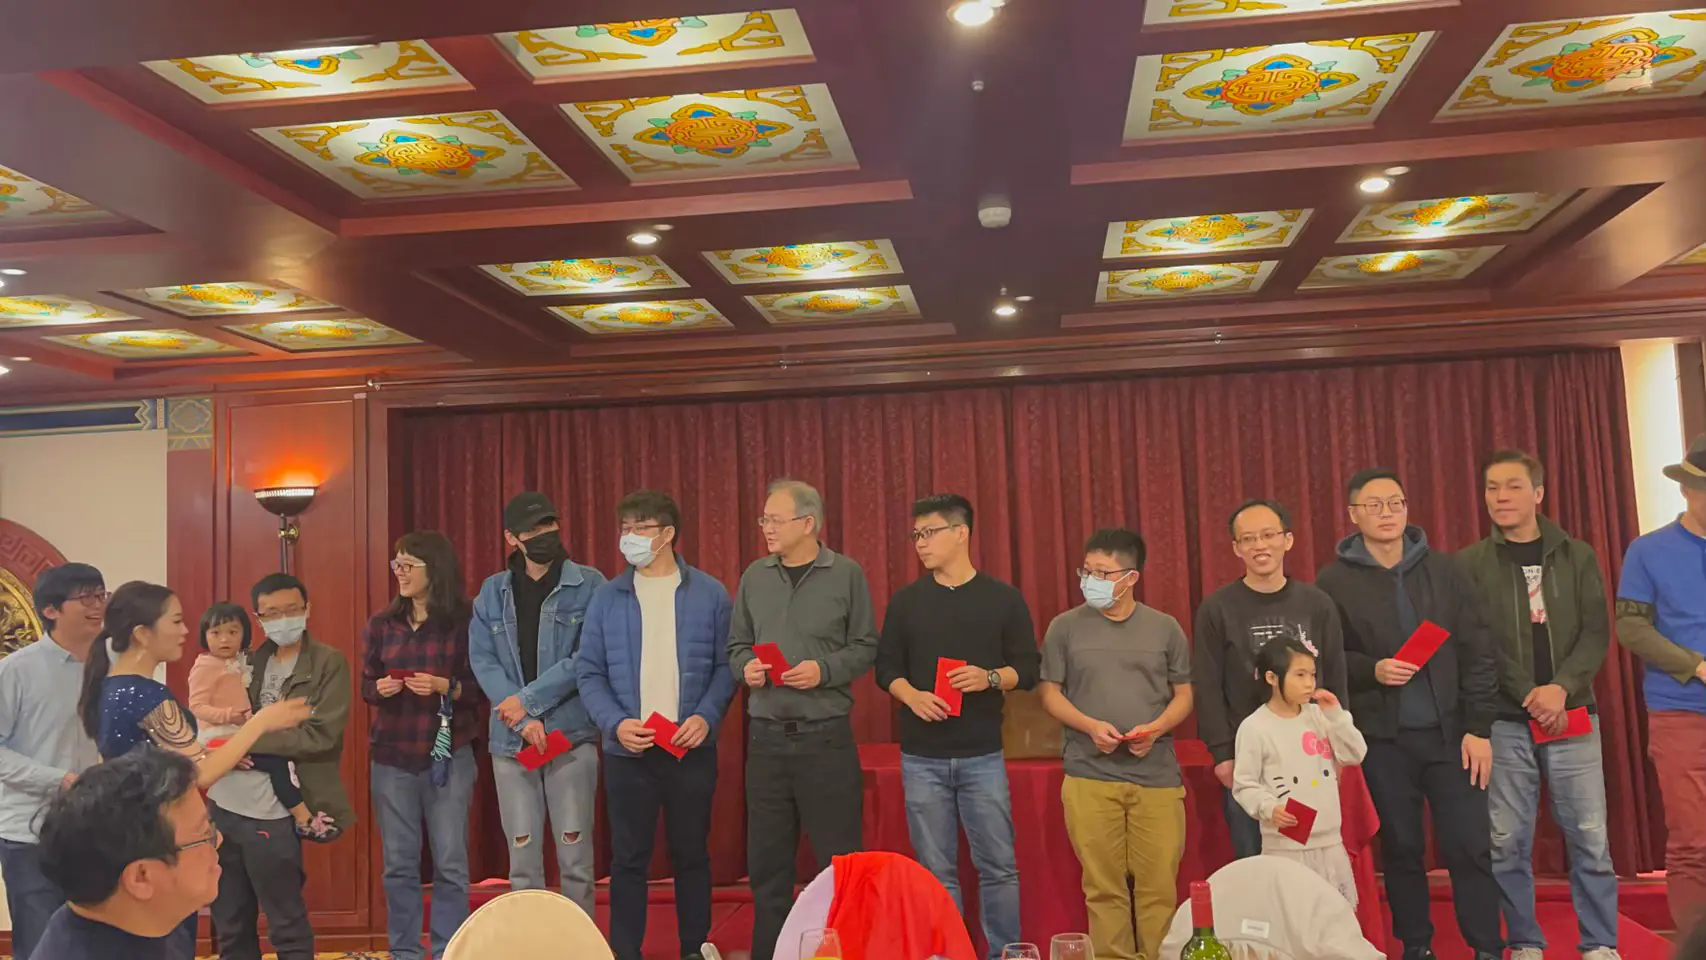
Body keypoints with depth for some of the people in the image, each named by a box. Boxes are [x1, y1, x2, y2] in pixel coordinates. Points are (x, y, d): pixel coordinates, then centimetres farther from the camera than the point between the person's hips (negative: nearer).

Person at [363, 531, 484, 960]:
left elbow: (483, 686, -3)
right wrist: (381, 689, -10)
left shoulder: (464, 622, -4)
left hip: (449, 755, -3)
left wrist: (445, 687, -20)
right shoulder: (381, 624, 6)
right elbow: (365, 687, 11)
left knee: (450, 861, 2)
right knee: (398, 862, 9)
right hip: (392, 755, 3)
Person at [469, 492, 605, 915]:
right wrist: (523, 720, -11)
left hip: (572, 735, -3)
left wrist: (529, 699, -10)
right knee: (522, 861, 8)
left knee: (575, 859, 3)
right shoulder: (492, 592, 9)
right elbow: (482, 660, 1)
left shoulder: (588, 585, -1)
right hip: (511, 740, 3)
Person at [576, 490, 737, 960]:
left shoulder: (709, 593, 0)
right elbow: (589, 673, 2)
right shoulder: (607, 597, 3)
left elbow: (725, 664, 0)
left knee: (691, 854, 11)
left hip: (692, 748, 0)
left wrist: (706, 716, -15)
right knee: (628, 858, 7)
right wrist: (615, 723, -13)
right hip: (628, 750, 1)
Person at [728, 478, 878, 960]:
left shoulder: (846, 575, -2)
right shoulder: (754, 577, 7)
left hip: (826, 736, -3)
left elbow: (865, 648, -1)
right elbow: (736, 647, 13)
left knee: (840, 856, 4)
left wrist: (824, 670, -16)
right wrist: (746, 667, -8)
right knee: (766, 858, 11)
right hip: (766, 736, 3)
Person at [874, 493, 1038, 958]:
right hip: (921, 757, 1)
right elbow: (886, 668, 8)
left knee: (998, 866, 3)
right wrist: (912, 695, -12)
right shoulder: (905, 600, 6)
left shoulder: (1003, 598, 2)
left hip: (982, 756, -1)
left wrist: (990, 677, -17)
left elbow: (1028, 669, 3)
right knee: (935, 872, 6)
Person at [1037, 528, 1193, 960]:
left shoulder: (1165, 628, 6)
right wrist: (1091, 726, -12)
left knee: (1158, 884, 2)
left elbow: (1183, 695, 10)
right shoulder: (1065, 627, 3)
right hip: (1089, 776, -1)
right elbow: (1050, 693, 5)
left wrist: (1155, 728, -10)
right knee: (1103, 884, 3)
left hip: (1158, 776, 1)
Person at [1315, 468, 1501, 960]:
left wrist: (1478, 728, -2)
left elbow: (1477, 654, 3)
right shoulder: (1335, 581, -1)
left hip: (1449, 732, 1)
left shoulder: (1445, 571, 4)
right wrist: (1371, 670, -17)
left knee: (1471, 847, 1)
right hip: (1382, 738, -1)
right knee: (1402, 849, 9)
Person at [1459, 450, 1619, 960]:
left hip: (1572, 715, 1)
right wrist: (1529, 698, -12)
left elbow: (1597, 632, 1)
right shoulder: (1471, 564, 2)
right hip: (1504, 721, -1)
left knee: (1589, 837, 1)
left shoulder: (1577, 556, 7)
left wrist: (1563, 686, -14)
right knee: (1508, 841, 2)